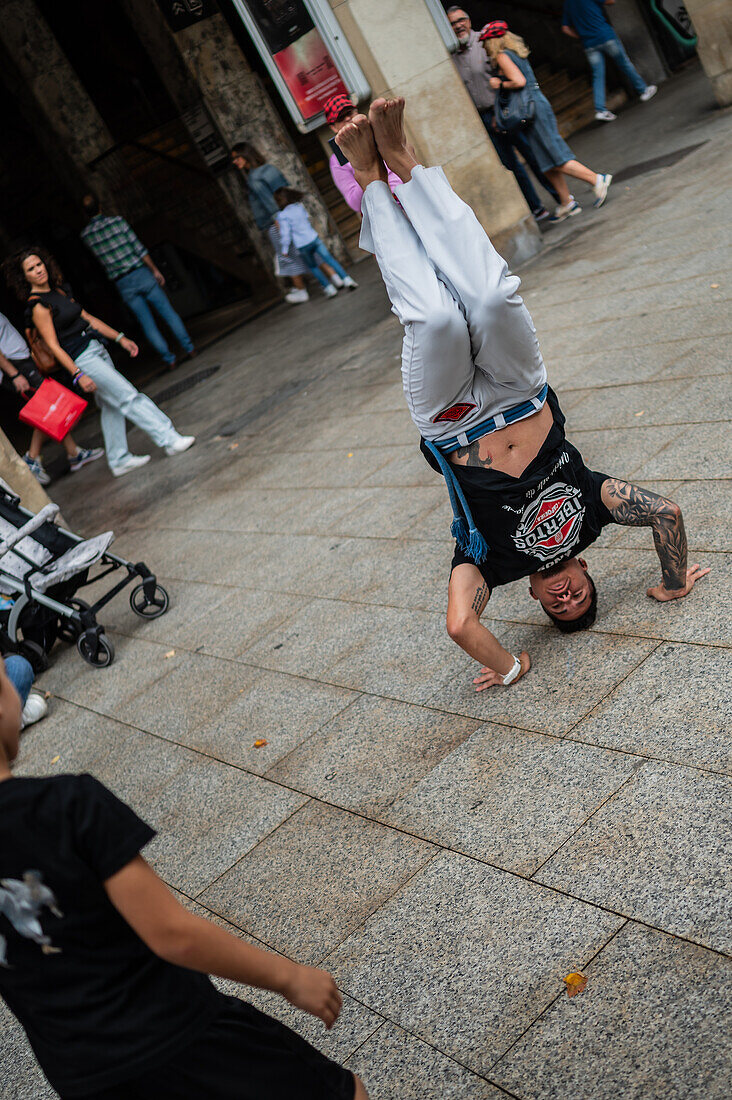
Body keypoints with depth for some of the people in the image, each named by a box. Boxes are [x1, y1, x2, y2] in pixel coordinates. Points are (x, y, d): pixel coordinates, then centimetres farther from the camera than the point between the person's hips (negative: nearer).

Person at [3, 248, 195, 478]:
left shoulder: (59, 291, 12)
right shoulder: (37, 306, -13)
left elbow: (88, 318, 17)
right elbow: (53, 346, -16)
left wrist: (120, 338, 15)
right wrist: (78, 375, -22)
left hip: (96, 350, 9)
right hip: (81, 360, -9)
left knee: (111, 406, 12)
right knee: (128, 398, -9)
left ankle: (119, 460, 21)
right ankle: (170, 439, -6)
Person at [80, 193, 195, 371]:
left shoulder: (85, 235, 2)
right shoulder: (115, 220, -5)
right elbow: (138, 248, -6)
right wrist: (155, 270, 0)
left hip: (122, 284, 2)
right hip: (140, 273, -2)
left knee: (147, 323, 7)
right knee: (167, 312, 8)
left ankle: (169, 359, 6)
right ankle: (188, 348, 10)